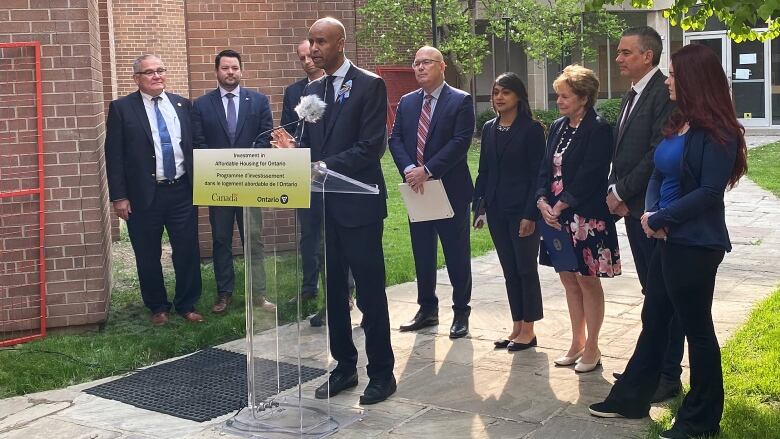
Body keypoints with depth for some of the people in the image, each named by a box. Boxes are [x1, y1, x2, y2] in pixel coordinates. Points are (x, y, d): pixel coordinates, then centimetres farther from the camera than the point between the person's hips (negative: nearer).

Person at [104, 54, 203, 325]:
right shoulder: (122, 108, -3)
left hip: (182, 191, 3)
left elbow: (195, 145, 12)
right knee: (148, 256, 8)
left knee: (188, 252, 5)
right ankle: (158, 307, 25)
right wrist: (119, 197, -9)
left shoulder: (182, 105, 8)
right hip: (143, 194, -2)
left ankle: (187, 305, 22)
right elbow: (114, 156, -4)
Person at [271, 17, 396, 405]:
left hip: (358, 202, -6)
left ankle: (381, 372, 11)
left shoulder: (370, 85, -7)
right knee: (332, 288, 11)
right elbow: (311, 144, 14)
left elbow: (371, 146, -15)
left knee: (370, 290, 0)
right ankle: (344, 366, 24)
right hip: (322, 203, 6)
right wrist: (292, 148, -7)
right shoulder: (311, 90, 13)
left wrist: (326, 166, -22)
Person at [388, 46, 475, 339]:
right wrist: (409, 169, -14)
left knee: (457, 254, 4)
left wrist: (427, 170, -20)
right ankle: (427, 310, 25)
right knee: (422, 254, 12)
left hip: (451, 189, -5)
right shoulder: (406, 102, 10)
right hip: (417, 190, 5)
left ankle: (461, 313, 16)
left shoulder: (461, 101, -6)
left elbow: (460, 142, -15)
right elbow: (395, 139, 4)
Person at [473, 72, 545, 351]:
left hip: (522, 210, -6)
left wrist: (531, 214, -16)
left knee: (526, 268, 2)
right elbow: (483, 171, 12)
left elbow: (537, 173, -10)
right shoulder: (489, 129, 10)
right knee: (509, 270, 11)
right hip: (497, 210, 6)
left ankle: (528, 330, 12)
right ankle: (517, 327, 20)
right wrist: (478, 206, 6)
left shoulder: (531, 129, -8)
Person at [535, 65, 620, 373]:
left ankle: (591, 349, 15)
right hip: (557, 216, 7)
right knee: (569, 279, 14)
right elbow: (546, 169, 8)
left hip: (586, 217, -7)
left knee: (587, 281, 2)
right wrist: (543, 202, -7)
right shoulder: (558, 127, 11)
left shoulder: (598, 129, -11)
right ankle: (577, 344, 26)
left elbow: (589, 176, -17)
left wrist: (559, 206, -17)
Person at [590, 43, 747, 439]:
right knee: (654, 319, 16)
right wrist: (650, 213, -8)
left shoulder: (718, 132, -15)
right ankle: (631, 398, 29)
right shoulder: (677, 123, 10)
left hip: (696, 245, -8)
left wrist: (660, 218, -15)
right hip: (668, 239, 8)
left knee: (696, 327, 4)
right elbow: (658, 175, 10)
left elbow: (709, 192, -21)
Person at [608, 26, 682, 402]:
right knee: (650, 291, 16)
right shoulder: (632, 96, 15)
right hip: (633, 208, 9)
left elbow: (658, 153, -21)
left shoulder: (664, 93, -14)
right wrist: (617, 194, 2)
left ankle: (669, 376, 9)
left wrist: (620, 192, -14)